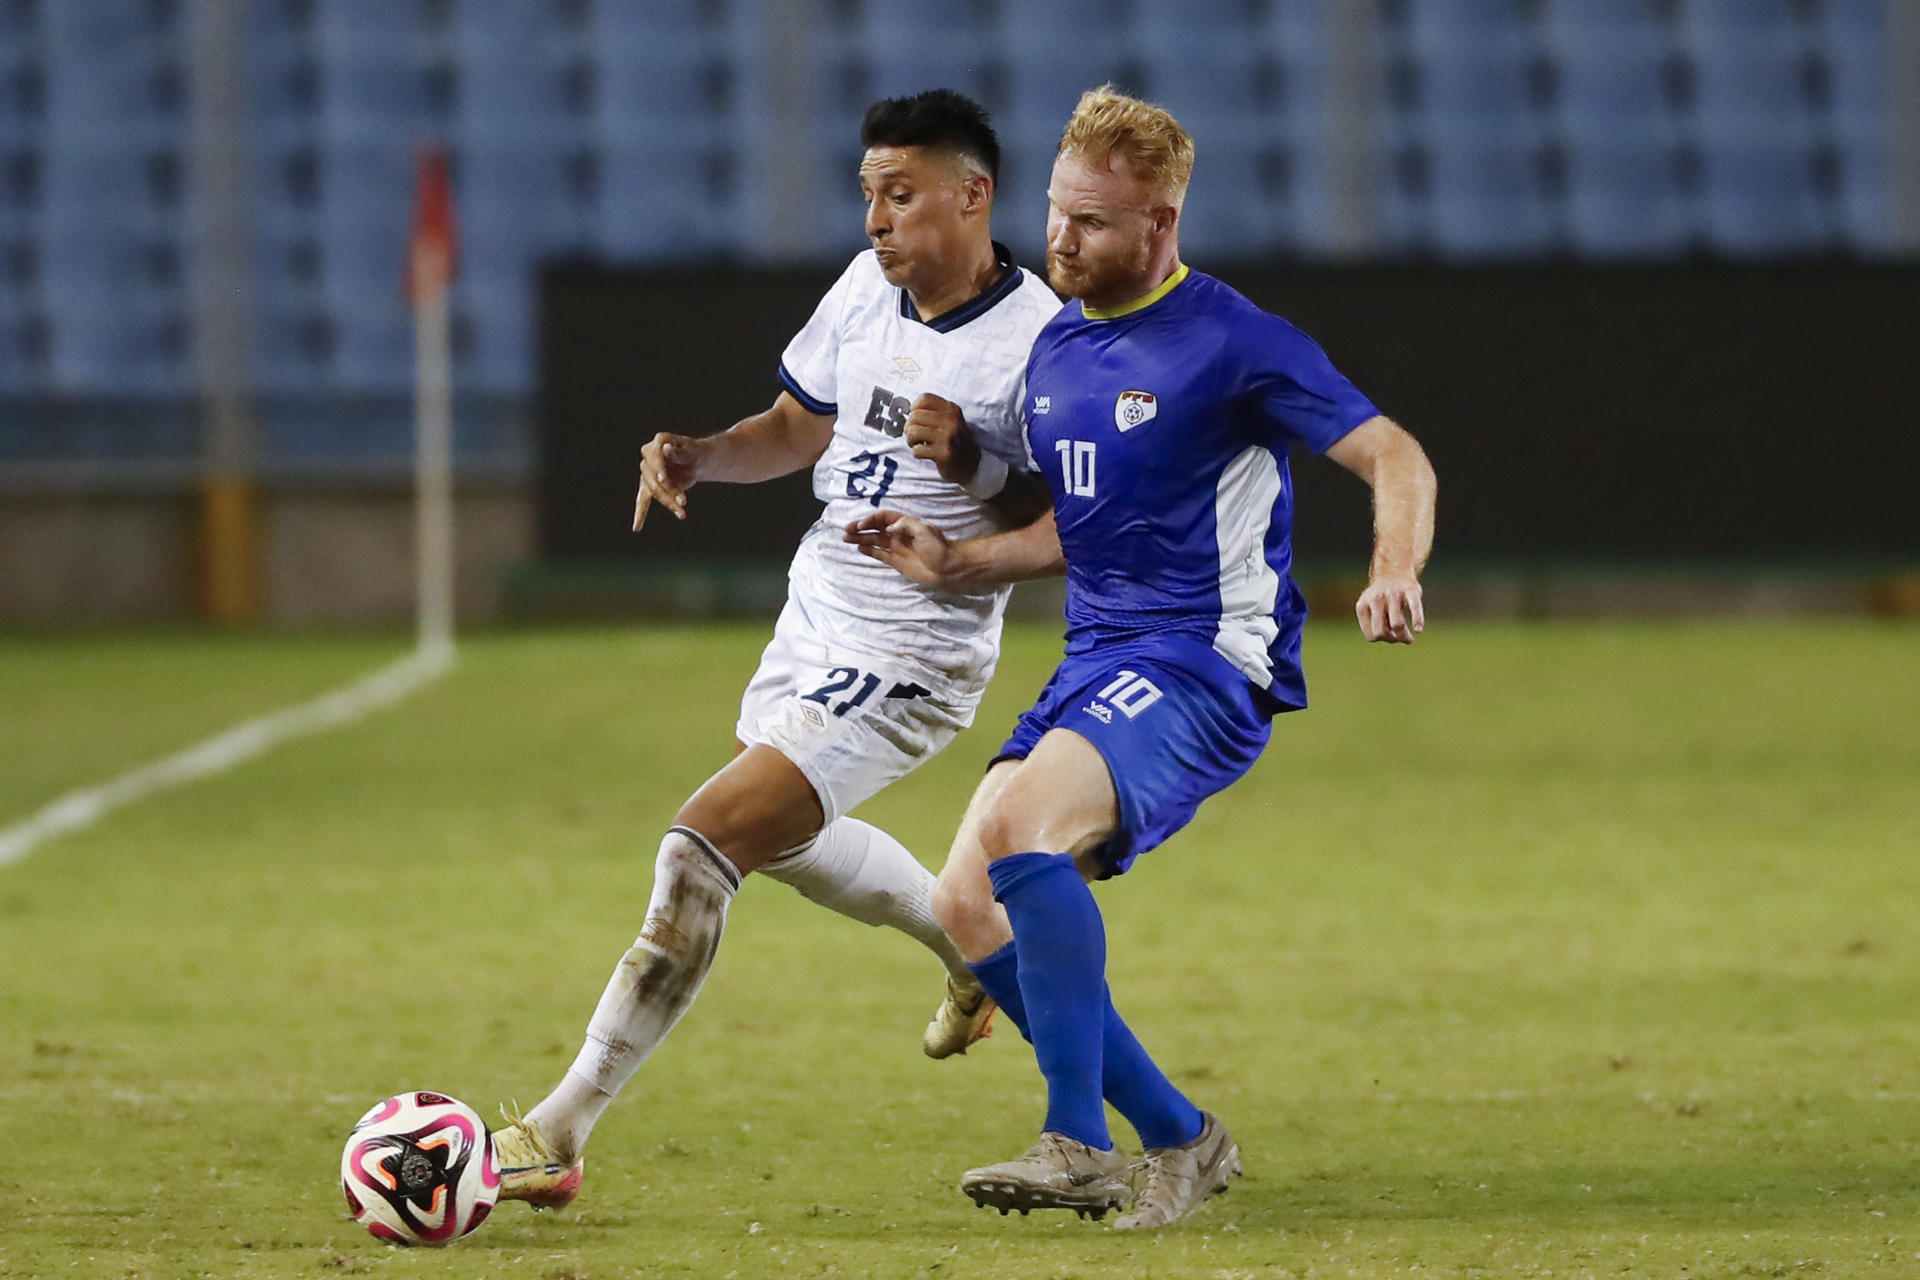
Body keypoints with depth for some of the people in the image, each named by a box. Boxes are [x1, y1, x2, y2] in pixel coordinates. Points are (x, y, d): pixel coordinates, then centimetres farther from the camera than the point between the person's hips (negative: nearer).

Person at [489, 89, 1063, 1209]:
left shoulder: (1038, 341, -18)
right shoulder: (871, 286, 2)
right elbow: (803, 427, 15)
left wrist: (969, 464, -32)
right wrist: (701, 458, -4)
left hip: (910, 657, -9)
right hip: (814, 620, 9)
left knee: (708, 840, -20)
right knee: (784, 841, 29)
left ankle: (562, 1132, -19)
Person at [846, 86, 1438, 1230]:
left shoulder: (1232, 343, -10)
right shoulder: (1058, 349, 14)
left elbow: (1396, 459, -12)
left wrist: (1395, 574, -32)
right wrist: (954, 565, 11)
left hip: (1205, 667, -9)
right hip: (1095, 664, 9)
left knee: (1018, 826, -31)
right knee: (967, 905, -4)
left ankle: (1080, 1147, -26)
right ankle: (1179, 1139, 6)